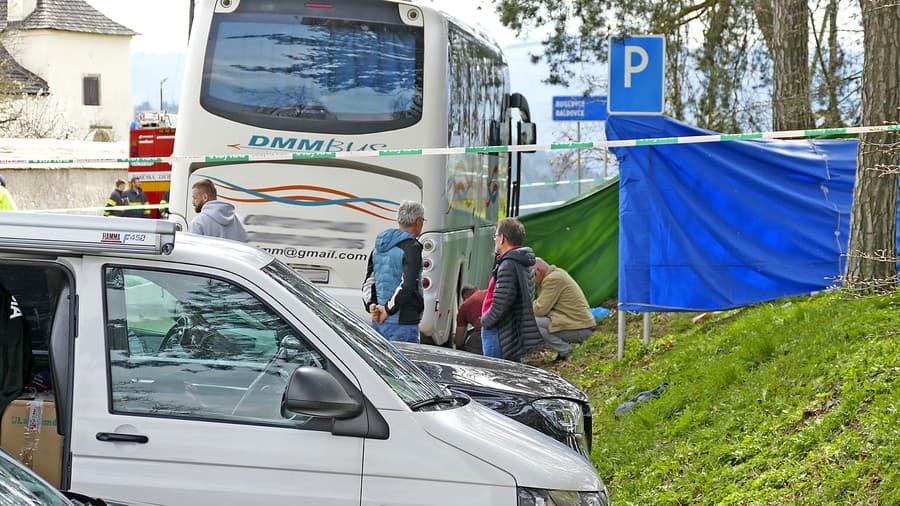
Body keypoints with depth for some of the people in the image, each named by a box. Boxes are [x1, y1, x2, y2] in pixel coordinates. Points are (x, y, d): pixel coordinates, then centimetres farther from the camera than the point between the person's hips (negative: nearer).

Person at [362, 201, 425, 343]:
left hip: (378, 321, 8)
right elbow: (407, 286, -22)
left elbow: (368, 283, 14)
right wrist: (388, 309, -15)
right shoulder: (411, 247, -13)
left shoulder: (379, 247, 14)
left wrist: (371, 305, 1)